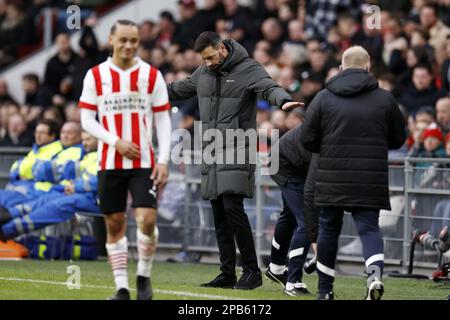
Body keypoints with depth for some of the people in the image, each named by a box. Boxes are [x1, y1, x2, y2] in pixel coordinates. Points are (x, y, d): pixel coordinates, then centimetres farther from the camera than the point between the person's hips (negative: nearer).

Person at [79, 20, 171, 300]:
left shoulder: (152, 75, 3)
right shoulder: (96, 75, 2)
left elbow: (163, 120, 3)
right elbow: (87, 120, 1)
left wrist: (163, 161, -6)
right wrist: (116, 142, -13)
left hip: (144, 162, -1)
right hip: (110, 162, 1)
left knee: (147, 219, -13)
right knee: (115, 224, 2)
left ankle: (144, 275, 9)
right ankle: (122, 287, 9)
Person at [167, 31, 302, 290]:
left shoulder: (248, 69, -6)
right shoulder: (204, 73, 15)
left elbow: (268, 87, -24)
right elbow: (180, 89, 33)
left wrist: (284, 100, -46)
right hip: (211, 152, 7)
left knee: (232, 207, -16)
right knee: (219, 215, 6)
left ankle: (252, 270, -10)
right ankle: (228, 273, 11)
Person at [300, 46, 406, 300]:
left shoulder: (324, 98, 1)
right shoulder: (385, 99, 3)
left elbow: (307, 139, 2)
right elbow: (398, 139, 11)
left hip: (332, 178, 0)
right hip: (371, 181, 0)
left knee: (329, 229, 13)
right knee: (369, 227, 1)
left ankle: (325, 289, 19)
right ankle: (375, 272, -26)